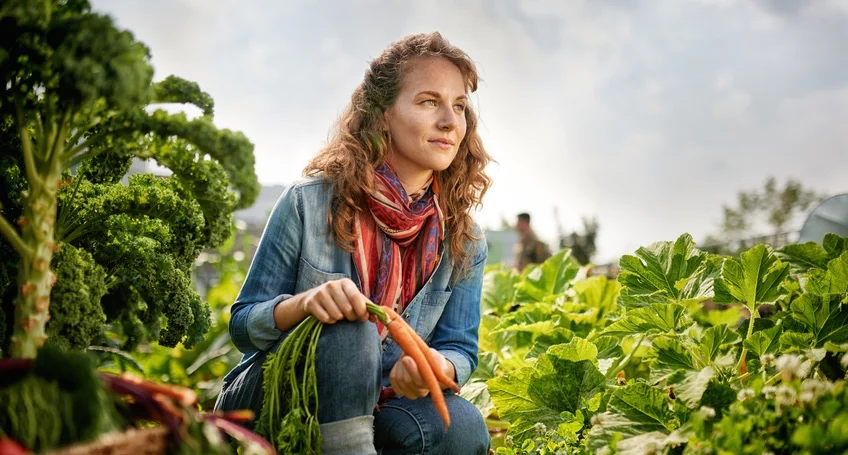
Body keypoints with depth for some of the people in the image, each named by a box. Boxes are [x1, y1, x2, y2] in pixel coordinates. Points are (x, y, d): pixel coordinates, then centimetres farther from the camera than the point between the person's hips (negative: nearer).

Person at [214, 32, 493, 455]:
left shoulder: (463, 241, -1)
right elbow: (243, 326, -7)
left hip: (373, 412, 3)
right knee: (348, 325, -33)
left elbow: (461, 347, -1)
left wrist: (436, 366, -28)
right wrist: (304, 303, -30)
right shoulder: (309, 202, -11)